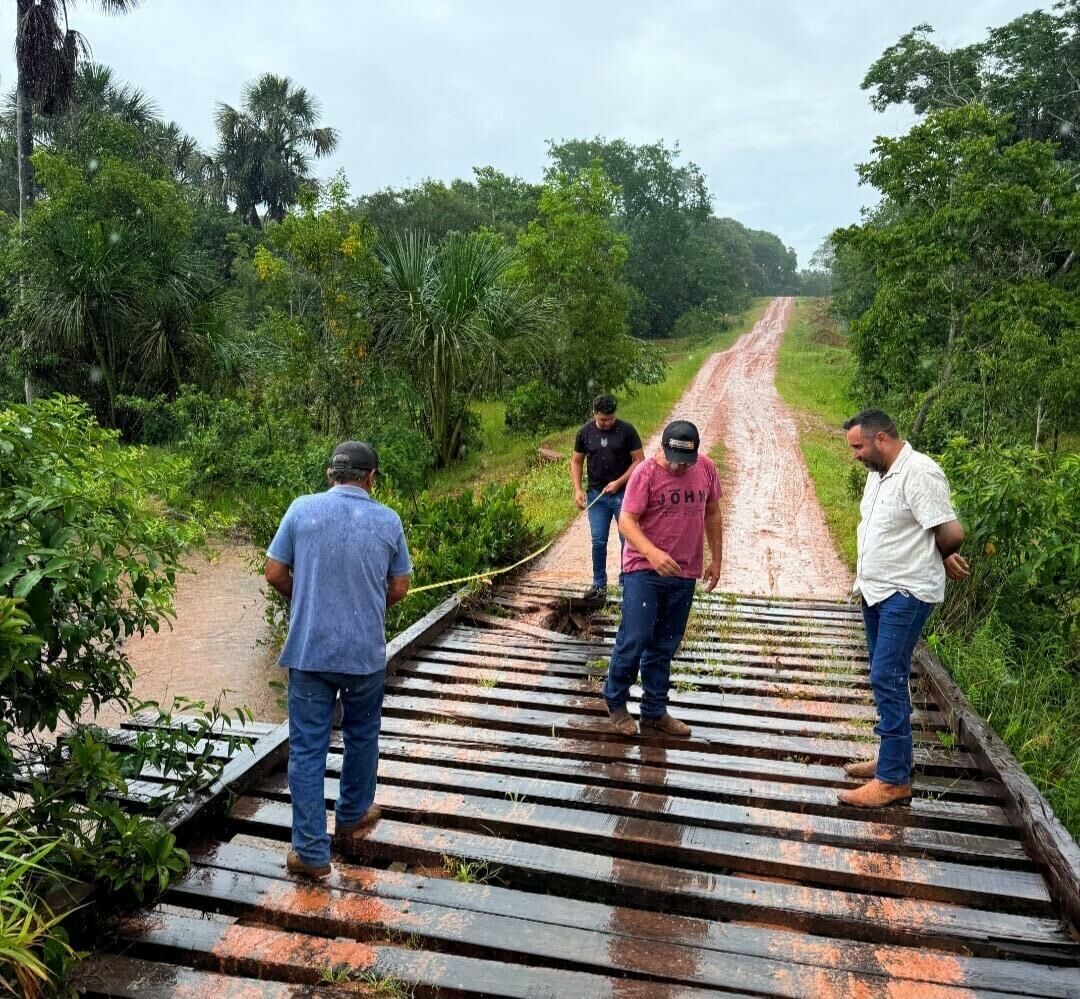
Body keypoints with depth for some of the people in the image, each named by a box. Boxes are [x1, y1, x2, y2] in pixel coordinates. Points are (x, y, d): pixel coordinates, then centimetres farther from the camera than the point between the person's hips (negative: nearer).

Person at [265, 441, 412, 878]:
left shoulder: (302, 509, -5)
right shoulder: (388, 520, -3)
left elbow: (275, 575, 0)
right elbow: (399, 588, 4)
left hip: (309, 650, -1)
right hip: (366, 651, 1)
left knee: (307, 748, 7)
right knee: (361, 736, 21)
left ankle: (311, 852, 12)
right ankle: (352, 819, 39)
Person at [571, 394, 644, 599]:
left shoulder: (626, 430, -7)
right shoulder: (585, 432, 2)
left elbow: (639, 459, -5)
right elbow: (576, 462, 10)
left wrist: (619, 482, -13)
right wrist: (577, 489, -2)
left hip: (623, 493, -2)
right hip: (596, 494, 2)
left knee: (628, 540, 2)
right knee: (598, 541, 6)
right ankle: (599, 584, 17)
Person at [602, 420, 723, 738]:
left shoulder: (706, 469, 1)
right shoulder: (646, 472, -14)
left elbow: (712, 514, 13)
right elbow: (626, 520, -18)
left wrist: (716, 559, 13)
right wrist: (652, 553, -34)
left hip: (684, 574, 5)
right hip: (644, 571, -4)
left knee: (664, 646, 12)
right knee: (634, 640, -5)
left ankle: (655, 712, 24)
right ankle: (615, 701, 18)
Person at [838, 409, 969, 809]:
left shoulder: (919, 473, -19)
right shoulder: (878, 473, 10)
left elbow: (951, 533, -21)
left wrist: (940, 560, 0)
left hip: (905, 595, -9)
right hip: (876, 592, 10)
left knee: (888, 679, -10)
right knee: (886, 679, 16)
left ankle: (894, 780, -3)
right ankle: (891, 757, 28)